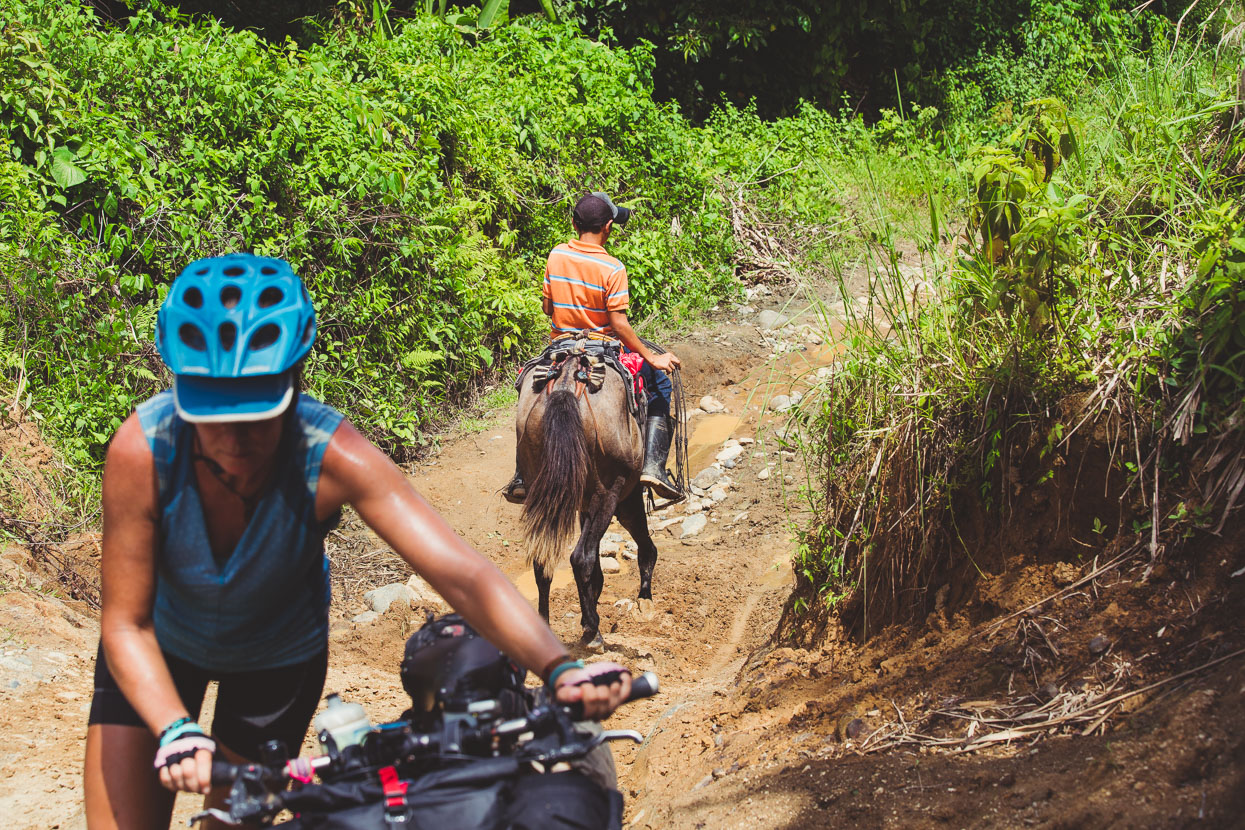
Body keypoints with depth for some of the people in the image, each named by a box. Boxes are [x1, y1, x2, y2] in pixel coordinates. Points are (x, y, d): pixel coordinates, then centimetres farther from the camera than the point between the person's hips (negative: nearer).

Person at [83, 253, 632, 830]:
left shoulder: (332, 456, -36)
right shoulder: (142, 449, -35)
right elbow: (126, 626, -28)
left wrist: (558, 668, -59)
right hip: (162, 643, 0)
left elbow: (462, 572, -44)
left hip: (278, 653, 0)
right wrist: (178, 732, -45)